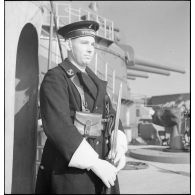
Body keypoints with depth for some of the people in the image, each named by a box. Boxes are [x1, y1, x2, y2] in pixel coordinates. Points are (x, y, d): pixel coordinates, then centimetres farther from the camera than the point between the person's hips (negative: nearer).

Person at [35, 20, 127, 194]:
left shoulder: (96, 82, 15)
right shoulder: (54, 78, -8)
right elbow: (57, 125, -21)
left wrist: (119, 147, -9)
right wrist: (94, 163, -25)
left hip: (101, 163, 6)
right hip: (69, 167, -6)